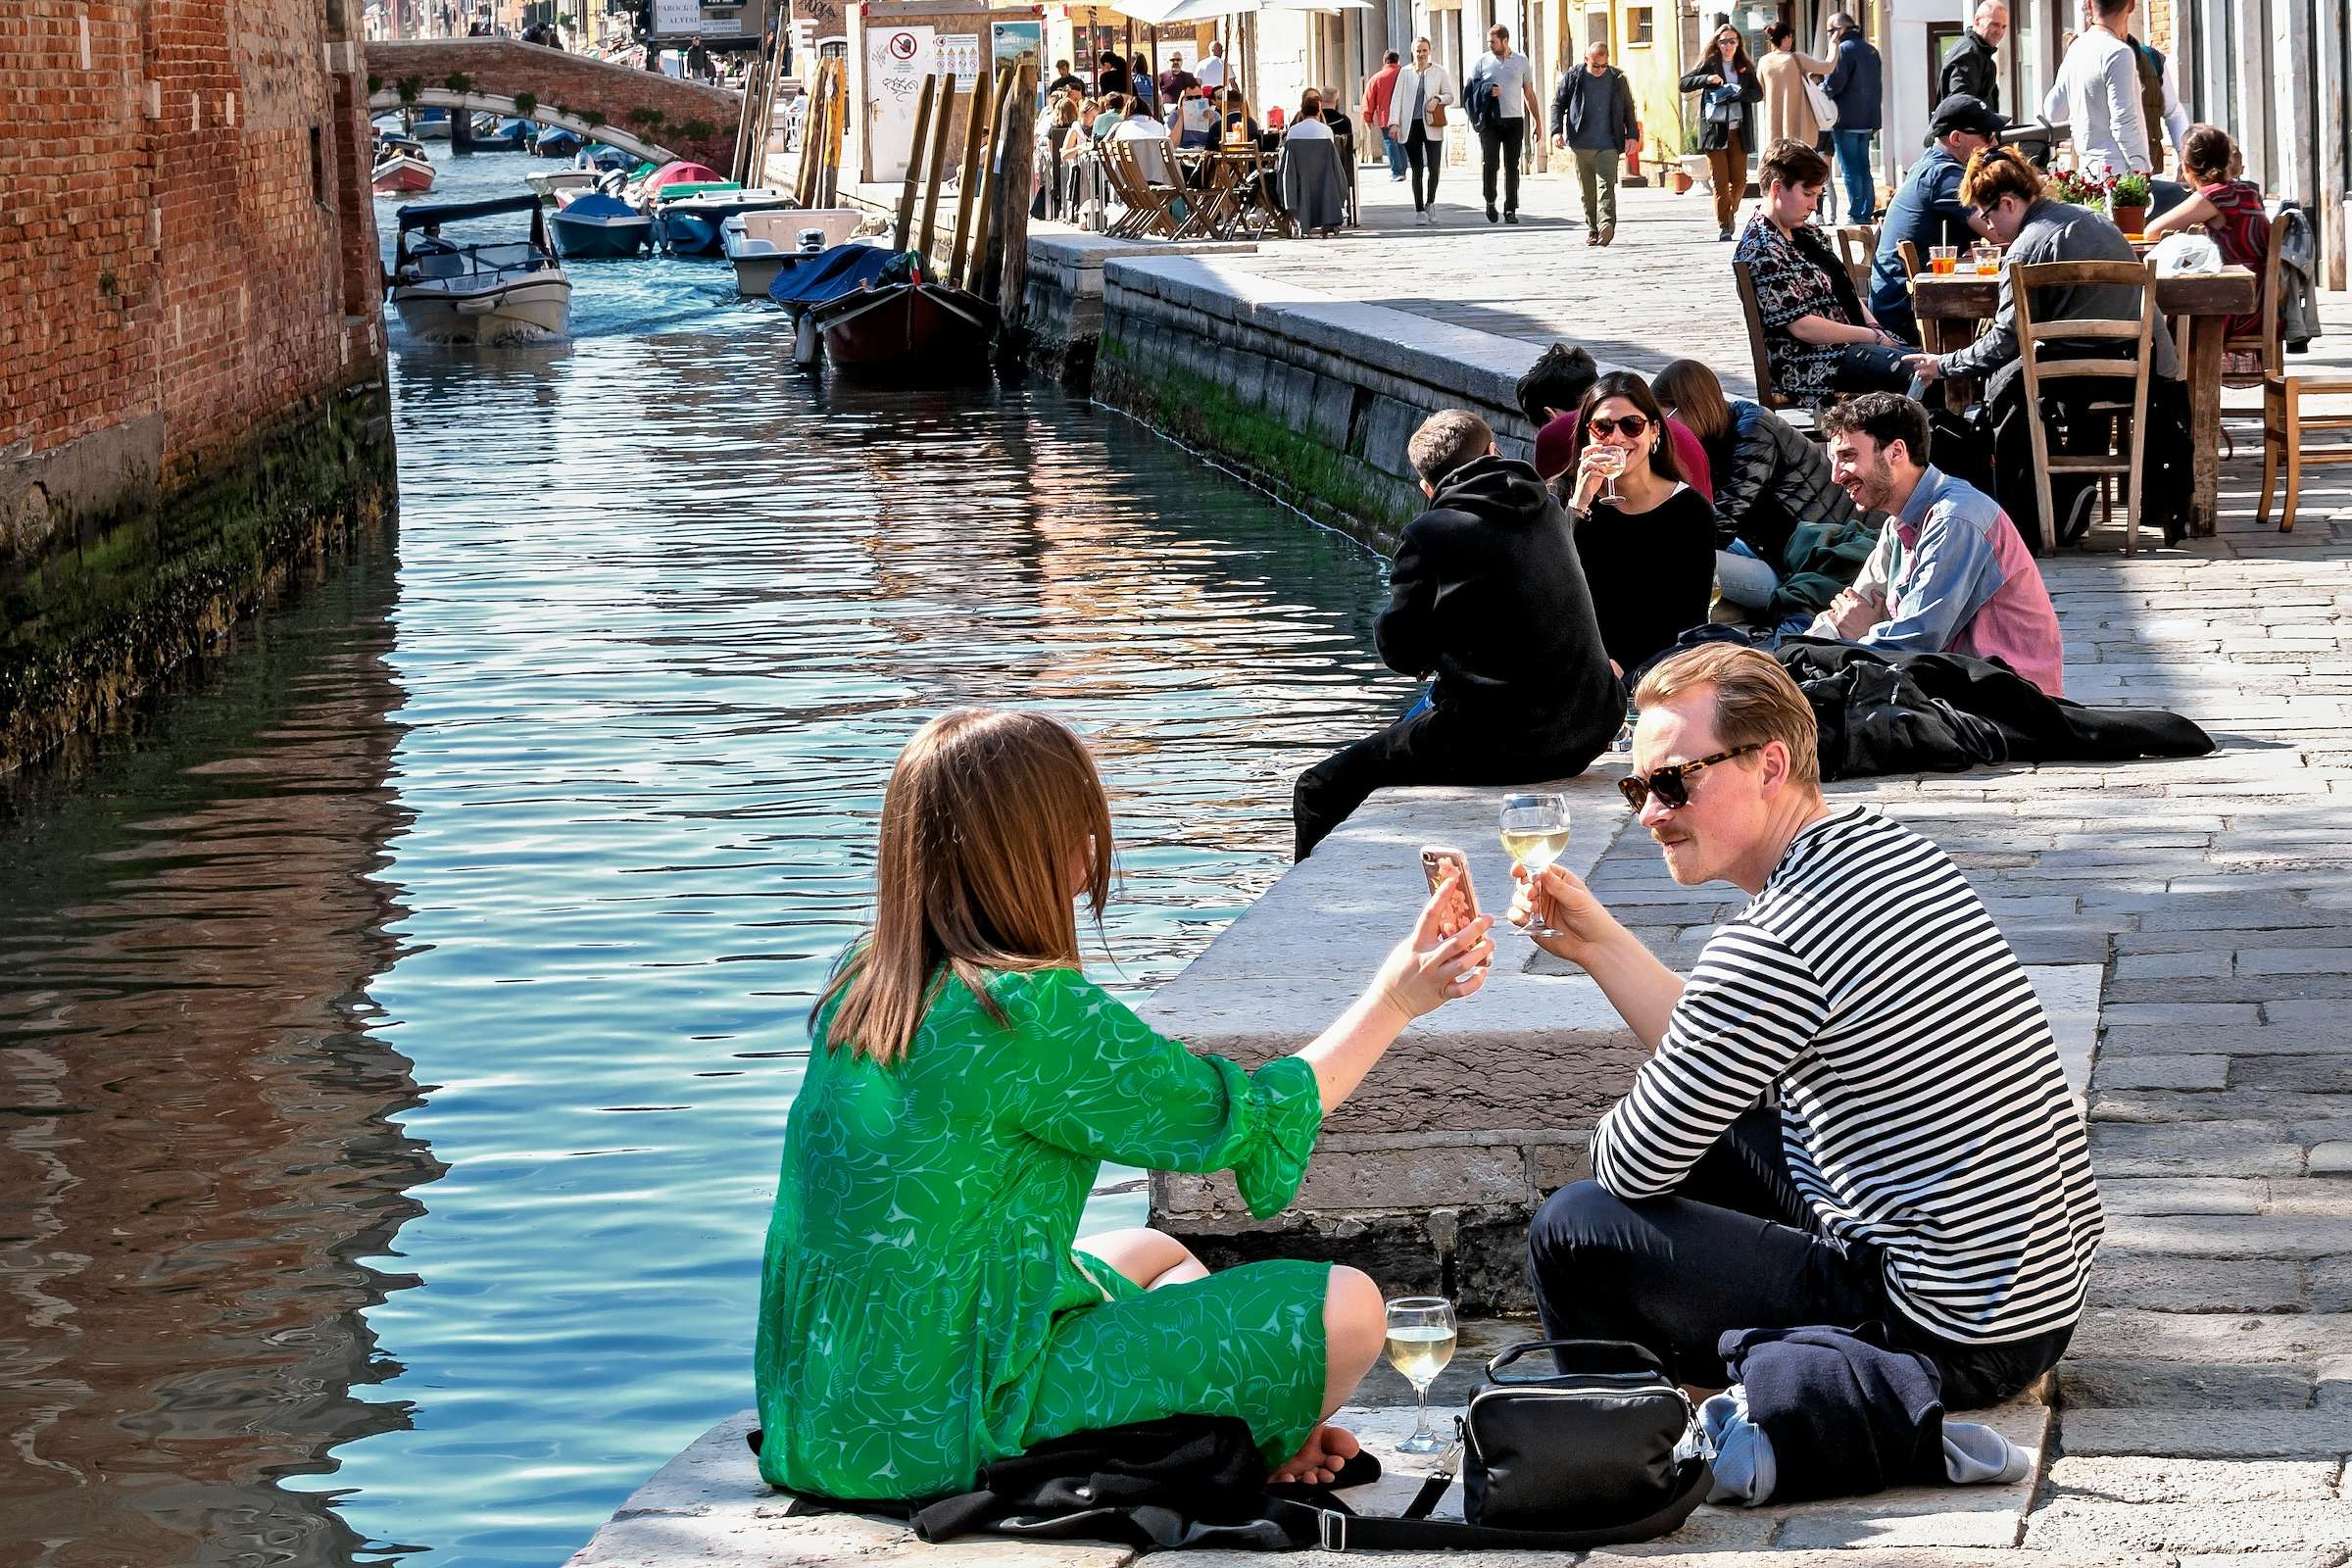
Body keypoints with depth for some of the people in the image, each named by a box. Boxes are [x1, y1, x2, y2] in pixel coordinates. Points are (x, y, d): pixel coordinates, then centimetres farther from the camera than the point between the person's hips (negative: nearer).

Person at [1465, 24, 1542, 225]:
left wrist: (1538, 122, 11)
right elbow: (1468, 88, 9)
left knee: (1512, 166, 1)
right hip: (1490, 120, -1)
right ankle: (1490, 201, 12)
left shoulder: (1521, 62, 9)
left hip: (1514, 120, 1)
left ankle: (1510, 209, 5)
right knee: (1490, 163, -8)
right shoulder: (1482, 61, 6)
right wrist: (1487, 91, -11)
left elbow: (1529, 94, 14)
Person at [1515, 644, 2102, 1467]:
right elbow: (1723, 1074, 19)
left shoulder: (1772, 947, -23)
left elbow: (1636, 1167, -10)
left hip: (1950, 1336, -10)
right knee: (1714, 1126, 24)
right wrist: (1599, 943, 14)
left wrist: (1612, 1128, 12)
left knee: (1572, 1231, -6)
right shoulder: (1889, 848, 6)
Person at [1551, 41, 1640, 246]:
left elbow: (1628, 108, 14)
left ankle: (1606, 225, -25)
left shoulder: (1618, 79, 5)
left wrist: (1632, 134, 8)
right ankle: (1592, 228, 15)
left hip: (1608, 145, -1)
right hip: (1581, 144, 1)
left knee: (1606, 185, -15)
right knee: (1587, 189, 6)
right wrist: (1557, 131, -4)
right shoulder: (1572, 78, 4)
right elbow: (1558, 104, 9)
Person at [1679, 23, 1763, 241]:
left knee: (1739, 180, 0)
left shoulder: (1746, 67, 12)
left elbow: (1758, 93, 6)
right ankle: (1724, 226, 0)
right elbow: (1684, 83, 0)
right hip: (1714, 130, -2)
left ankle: (1730, 213, 25)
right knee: (1720, 182, -5)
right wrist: (1706, 79, -15)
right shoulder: (1710, 64, 5)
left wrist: (1736, 94, -12)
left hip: (1738, 131, 2)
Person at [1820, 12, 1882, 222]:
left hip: (1846, 120, -8)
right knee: (1864, 169, 12)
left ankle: (1855, 216, -7)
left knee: (1850, 170, -6)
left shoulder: (1844, 49, -11)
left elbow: (1834, 84, -18)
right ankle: (1867, 214, 13)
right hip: (1867, 120, 8)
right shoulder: (1870, 51, 17)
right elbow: (1878, 88, 20)